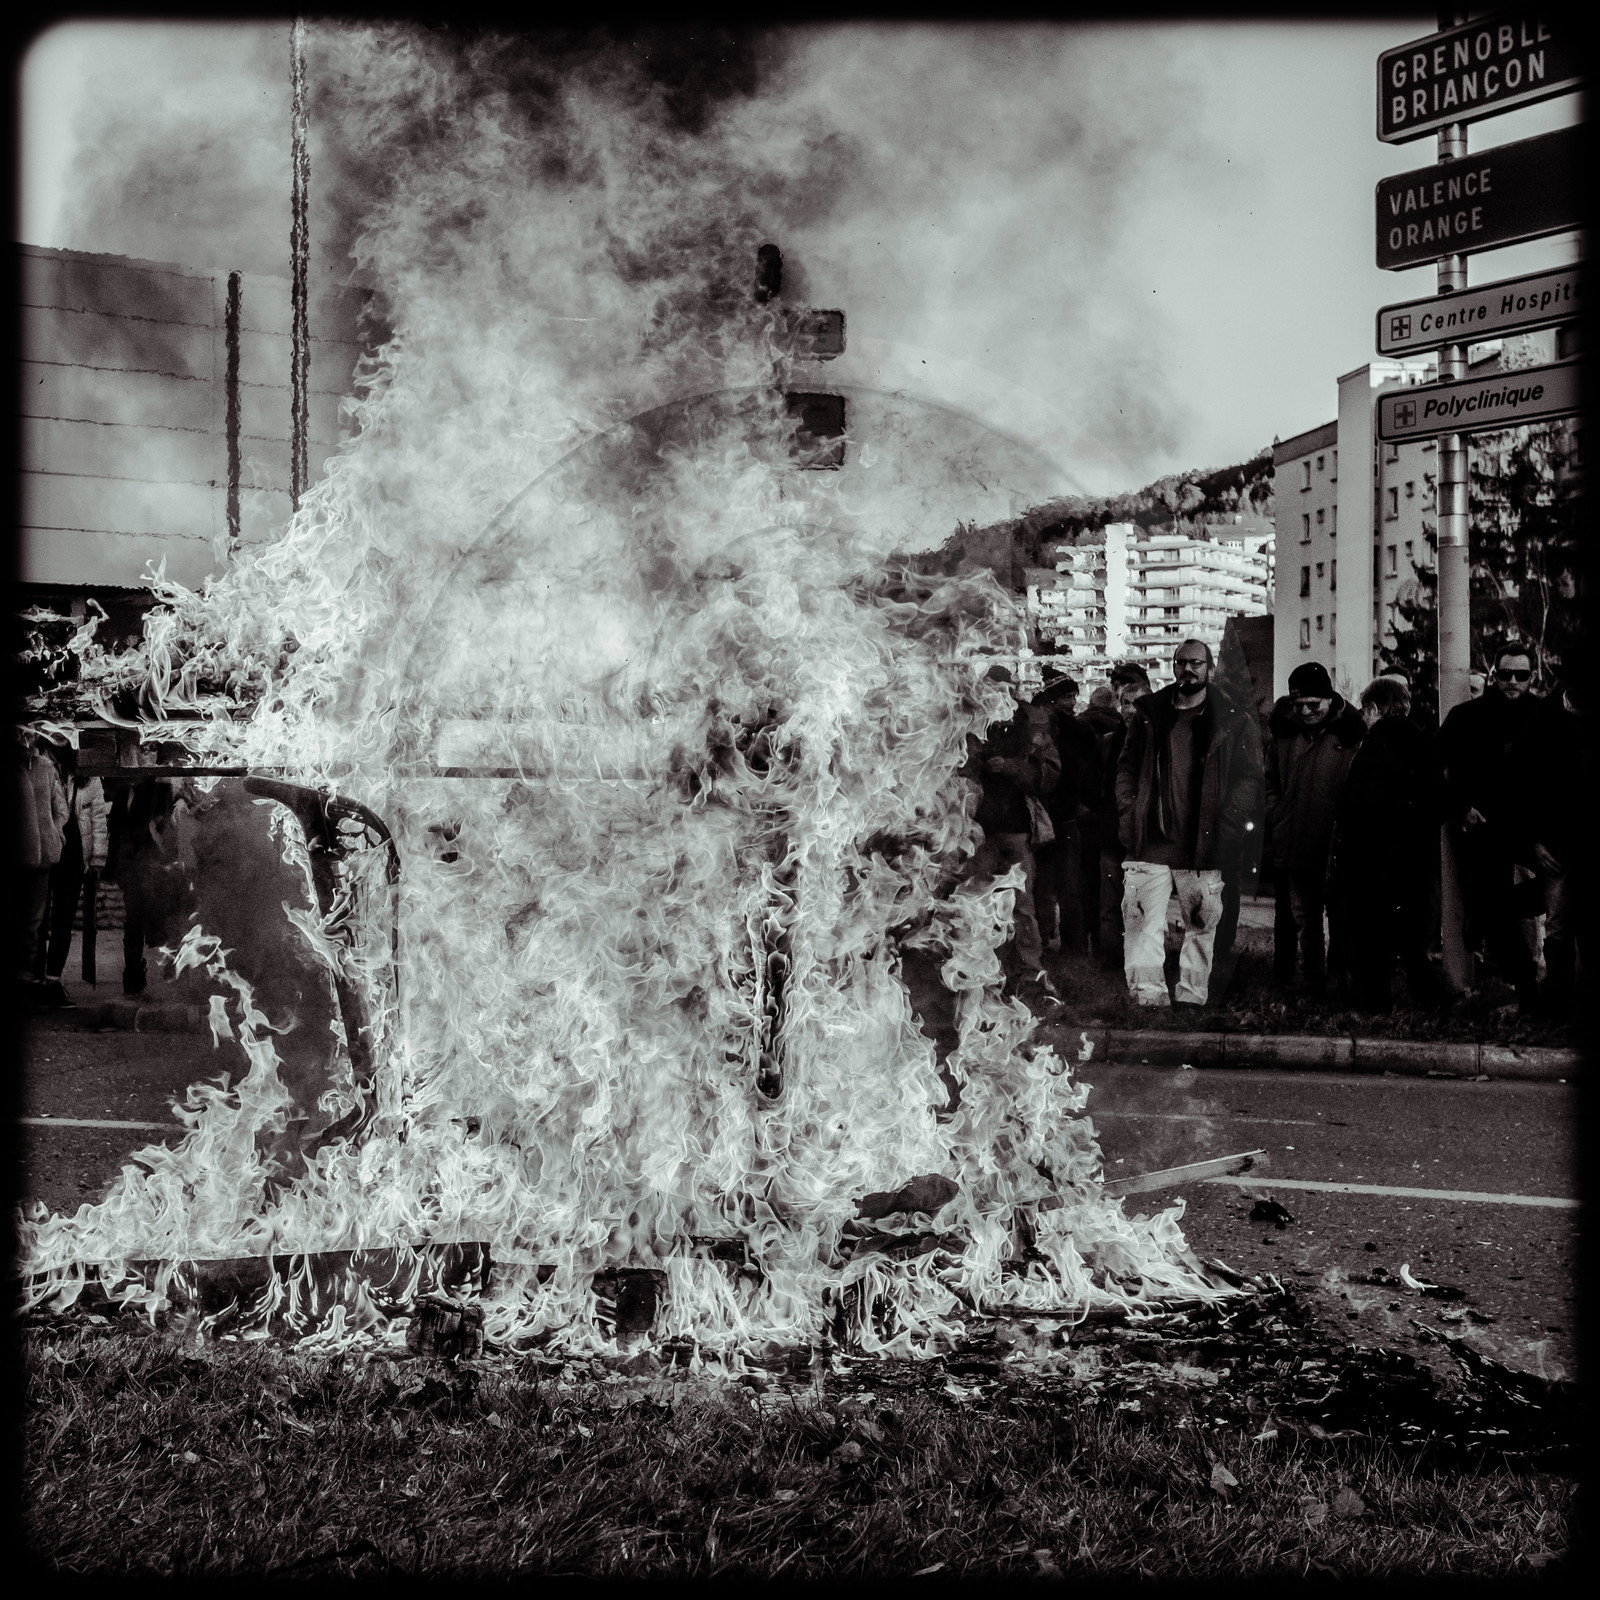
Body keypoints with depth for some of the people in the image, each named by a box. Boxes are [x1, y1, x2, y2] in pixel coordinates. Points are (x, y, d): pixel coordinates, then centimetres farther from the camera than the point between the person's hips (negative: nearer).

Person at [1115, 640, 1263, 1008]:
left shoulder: (1234, 722, 5)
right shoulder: (1148, 715, 11)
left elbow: (1250, 778, 3)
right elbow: (1127, 768, 13)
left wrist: (1229, 824, -8)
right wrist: (1128, 815, 1)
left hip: (1203, 847, 0)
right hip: (1150, 843, 1)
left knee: (1201, 927, 6)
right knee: (1143, 925, -8)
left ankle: (1191, 999, 15)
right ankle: (1148, 999, -7)